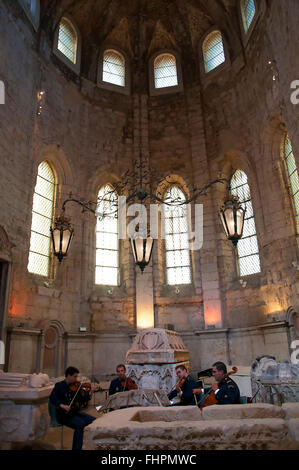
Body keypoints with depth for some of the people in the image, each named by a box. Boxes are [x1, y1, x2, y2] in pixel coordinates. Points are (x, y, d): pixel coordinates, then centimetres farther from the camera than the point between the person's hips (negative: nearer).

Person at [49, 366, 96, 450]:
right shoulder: (59, 385, -2)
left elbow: (81, 401, 9)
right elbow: (52, 398, -18)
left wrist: (90, 394, -7)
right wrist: (62, 405, -33)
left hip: (75, 412, 5)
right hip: (63, 414, -5)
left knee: (94, 421, -14)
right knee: (80, 424, -30)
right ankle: (76, 448, -16)